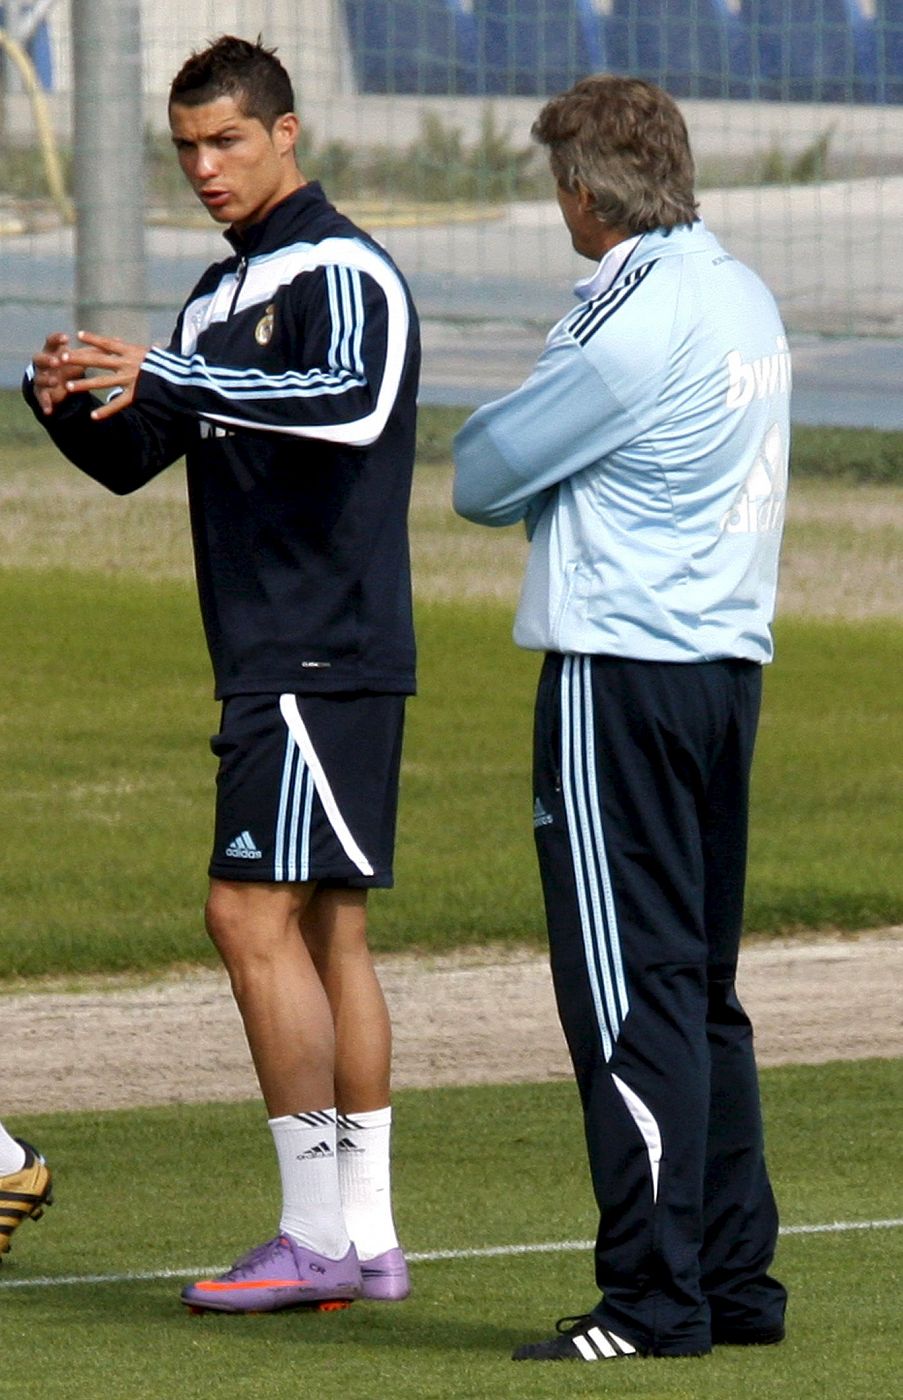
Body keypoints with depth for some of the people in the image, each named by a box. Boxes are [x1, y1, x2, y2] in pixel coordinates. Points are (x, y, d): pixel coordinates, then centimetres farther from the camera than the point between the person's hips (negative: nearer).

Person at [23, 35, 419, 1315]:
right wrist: (69, 400, -3)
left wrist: (167, 380, -33)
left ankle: (318, 1234, -11)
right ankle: (366, 1238, 10)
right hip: (272, 664, 9)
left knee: (254, 918, -13)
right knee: (326, 933, 8)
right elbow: (130, 458, 20)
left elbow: (354, 402, -31)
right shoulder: (224, 293, 18)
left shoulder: (343, 273, -11)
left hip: (327, 658, -9)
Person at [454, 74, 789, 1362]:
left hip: (621, 670, -9)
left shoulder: (635, 321, -16)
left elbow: (483, 475, -10)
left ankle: (656, 1295, -7)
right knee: (699, 988, 14)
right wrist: (562, 486, 3)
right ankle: (736, 1279, 16)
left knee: (629, 989, -6)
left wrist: (489, 451, 10)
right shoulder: (745, 300, 12)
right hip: (727, 661, 9)